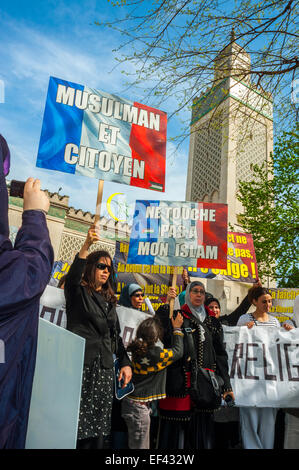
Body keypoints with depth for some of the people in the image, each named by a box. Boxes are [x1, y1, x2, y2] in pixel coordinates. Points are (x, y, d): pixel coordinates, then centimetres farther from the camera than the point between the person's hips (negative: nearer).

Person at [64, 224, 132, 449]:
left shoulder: (109, 300, 20)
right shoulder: (78, 292, 4)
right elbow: (73, 276, -20)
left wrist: (126, 362, 11)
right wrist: (86, 246, -32)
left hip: (104, 366, 5)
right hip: (81, 361, -5)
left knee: (99, 427, 4)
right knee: (76, 419, -9)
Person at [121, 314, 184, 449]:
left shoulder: (137, 350, 0)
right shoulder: (158, 354, -20)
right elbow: (178, 351, -4)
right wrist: (177, 329, 4)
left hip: (130, 401, 8)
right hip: (139, 406, -8)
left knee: (139, 445, 21)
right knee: (139, 446, 4)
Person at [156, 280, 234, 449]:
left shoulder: (213, 322, 17)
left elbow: (221, 354, 15)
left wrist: (227, 386, 10)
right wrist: (167, 304, -16)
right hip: (179, 384, -3)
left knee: (202, 427, 6)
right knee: (176, 429, 0)